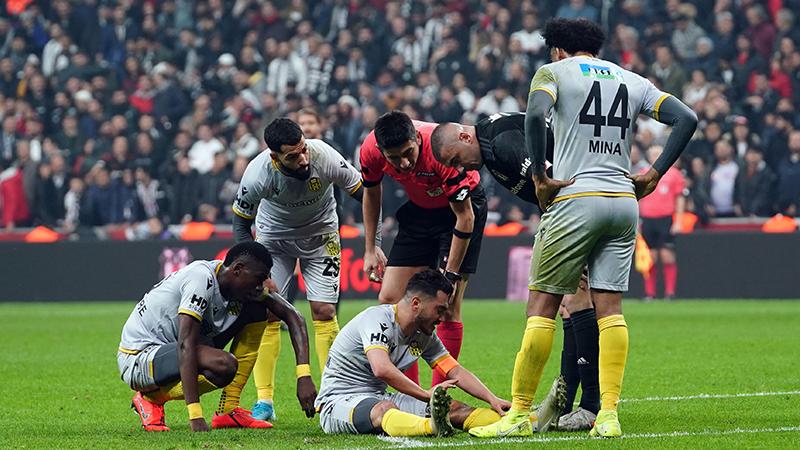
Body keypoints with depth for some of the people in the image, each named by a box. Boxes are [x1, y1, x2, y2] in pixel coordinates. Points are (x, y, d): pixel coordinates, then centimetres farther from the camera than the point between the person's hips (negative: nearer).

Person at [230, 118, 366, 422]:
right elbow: (241, 222, -14)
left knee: (324, 312, -9)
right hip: (273, 236, 0)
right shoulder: (258, 174, -31)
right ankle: (265, 401, -1)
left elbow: (364, 194, -18)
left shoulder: (325, 158, -32)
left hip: (320, 235, 0)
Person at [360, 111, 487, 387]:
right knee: (389, 300, -2)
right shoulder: (371, 149, -22)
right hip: (420, 208, 5)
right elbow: (371, 191, 3)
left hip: (463, 206, -5)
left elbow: (465, 217, -26)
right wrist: (370, 248, 5)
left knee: (448, 309, -13)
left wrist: (451, 276, -24)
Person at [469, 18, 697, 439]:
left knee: (543, 304, -1)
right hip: (624, 201, 5)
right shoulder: (631, 81, 17)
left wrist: (539, 177, -11)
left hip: (576, 198, -5)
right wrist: (654, 174, 8)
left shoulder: (554, 72, 4)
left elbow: (534, 115, -18)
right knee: (609, 306, 5)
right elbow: (686, 119, 9)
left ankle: (519, 413, -2)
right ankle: (608, 415, -3)